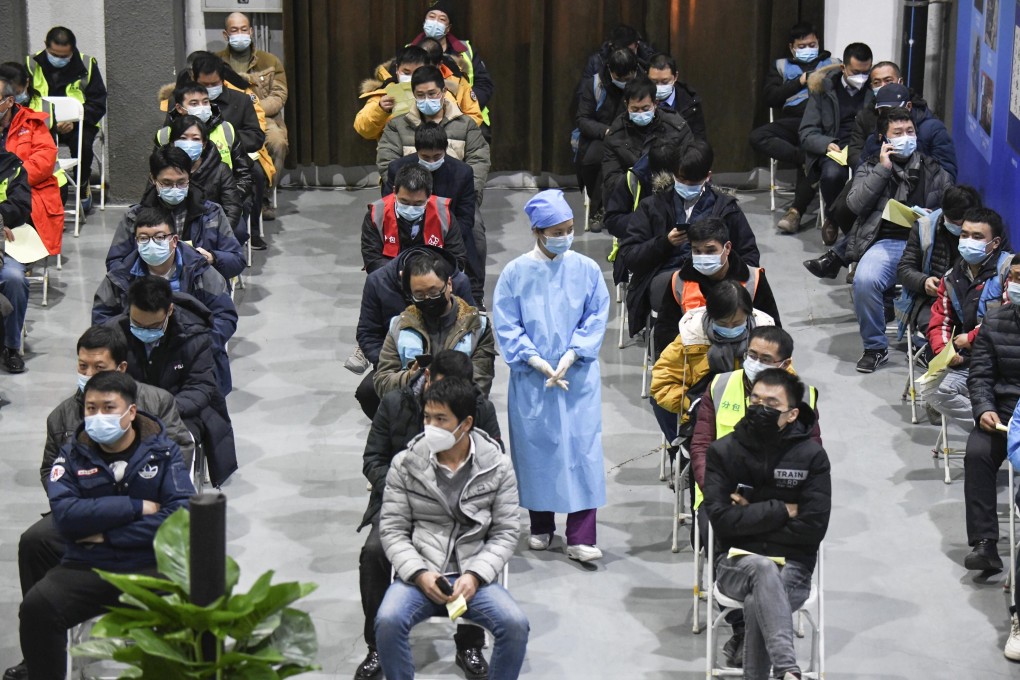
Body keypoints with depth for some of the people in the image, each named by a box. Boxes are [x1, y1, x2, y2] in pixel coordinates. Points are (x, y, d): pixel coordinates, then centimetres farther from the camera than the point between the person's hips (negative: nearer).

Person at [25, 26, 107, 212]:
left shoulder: (87, 65, -1)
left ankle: (83, 189, -6)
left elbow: (98, 103, -1)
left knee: (81, 143, -33)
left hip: (77, 124, -1)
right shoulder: (32, 65, 2)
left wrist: (74, 121, -18)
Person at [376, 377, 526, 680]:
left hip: (474, 578, 0)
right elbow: (392, 530, 3)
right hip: (419, 576, 0)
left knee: (516, 624, -28)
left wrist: (474, 576, -13)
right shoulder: (405, 464, 3)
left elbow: (506, 533, 3)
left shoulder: (497, 467, 3)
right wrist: (420, 574, -14)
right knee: (388, 621, -32)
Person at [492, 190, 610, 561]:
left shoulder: (586, 269, -1)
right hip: (530, 378, 0)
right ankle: (541, 526, 24)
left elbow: (596, 318, 1)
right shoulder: (515, 273, -3)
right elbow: (506, 326, -3)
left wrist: (569, 358, -11)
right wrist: (539, 364, -12)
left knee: (581, 447, -5)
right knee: (536, 447, 7)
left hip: (578, 376, 0)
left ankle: (581, 537, -3)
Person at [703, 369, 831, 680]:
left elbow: (813, 528, -8)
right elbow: (722, 520, -9)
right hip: (736, 562, 0)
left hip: (791, 565, 1)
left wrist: (750, 516, -6)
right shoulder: (723, 451, 2)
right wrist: (781, 510, -10)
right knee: (764, 568, -38)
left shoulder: (812, 456, -1)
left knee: (757, 603, -36)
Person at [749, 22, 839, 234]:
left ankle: (796, 211, -35)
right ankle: (805, 158, -35)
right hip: (791, 120, 2)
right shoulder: (781, 66, 25)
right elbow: (771, 98, 8)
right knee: (757, 137, -28)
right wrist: (800, 82, 2)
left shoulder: (832, 64, 23)